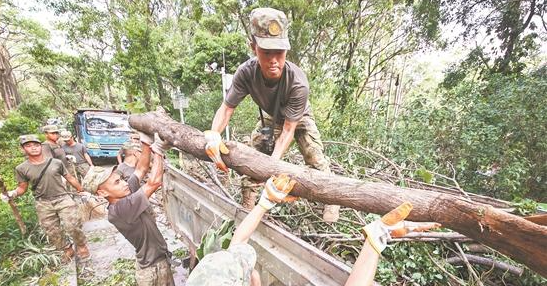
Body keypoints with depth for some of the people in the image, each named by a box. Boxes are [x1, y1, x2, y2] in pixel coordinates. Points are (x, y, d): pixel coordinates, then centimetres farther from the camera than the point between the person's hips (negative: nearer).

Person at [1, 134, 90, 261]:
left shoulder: (56, 162, -2)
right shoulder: (21, 168, -2)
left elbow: (70, 178, 8)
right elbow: (22, 188, 6)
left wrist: (81, 191, 15)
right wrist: (10, 194, -16)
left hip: (63, 199, -1)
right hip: (43, 205, 2)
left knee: (73, 226, -7)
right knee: (52, 233, 8)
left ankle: (81, 245, 18)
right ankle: (67, 249, 30)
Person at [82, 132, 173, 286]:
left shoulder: (126, 193, -5)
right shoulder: (118, 210, -29)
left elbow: (141, 169, 1)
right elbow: (154, 182, -33)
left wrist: (147, 144, -12)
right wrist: (158, 151, -21)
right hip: (153, 269, -8)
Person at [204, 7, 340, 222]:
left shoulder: (298, 83, -41)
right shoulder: (246, 73, -33)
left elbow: (289, 128, -35)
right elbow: (227, 108, -25)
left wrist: (273, 161, -46)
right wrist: (213, 134, -45)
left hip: (299, 119, -3)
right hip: (270, 119, 3)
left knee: (315, 159, -11)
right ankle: (247, 201, 24)